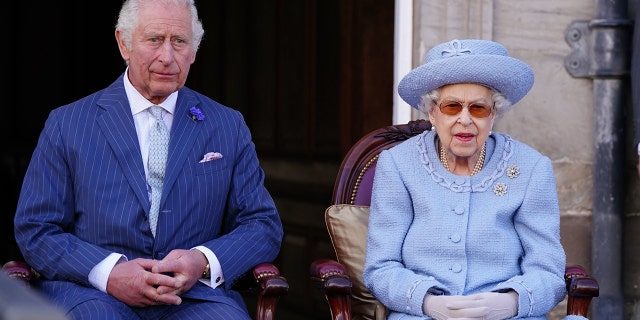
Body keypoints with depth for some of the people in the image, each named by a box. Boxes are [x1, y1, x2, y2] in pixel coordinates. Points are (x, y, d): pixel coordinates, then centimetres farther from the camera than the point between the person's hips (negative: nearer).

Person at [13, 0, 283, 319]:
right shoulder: (66, 124, 8)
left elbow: (264, 225, 11)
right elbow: (34, 230, 4)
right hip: (93, 291, -2)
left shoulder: (228, 127, 13)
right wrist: (108, 272, -15)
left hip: (196, 294, 2)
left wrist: (204, 262, -11)